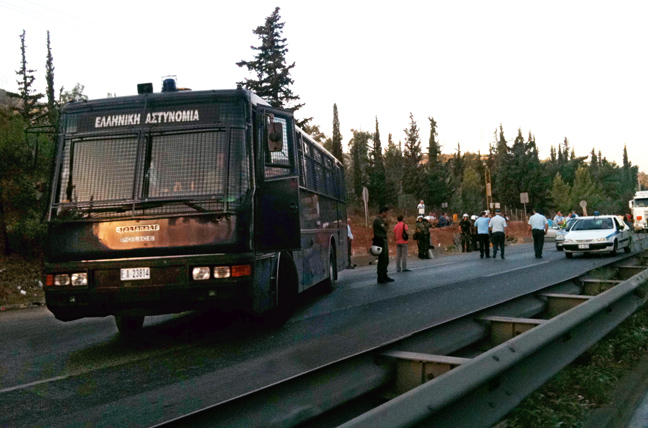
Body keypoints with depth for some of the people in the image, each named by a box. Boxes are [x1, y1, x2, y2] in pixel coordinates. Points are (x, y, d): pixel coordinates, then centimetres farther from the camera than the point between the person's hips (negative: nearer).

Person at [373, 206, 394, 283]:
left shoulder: (381, 219, 18)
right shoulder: (377, 220, -14)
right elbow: (385, 229, -17)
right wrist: (385, 222, -1)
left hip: (384, 241, 10)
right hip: (380, 241, -10)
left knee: (386, 260, 15)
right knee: (382, 260, -7)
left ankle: (384, 276, 24)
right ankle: (380, 278, -3)